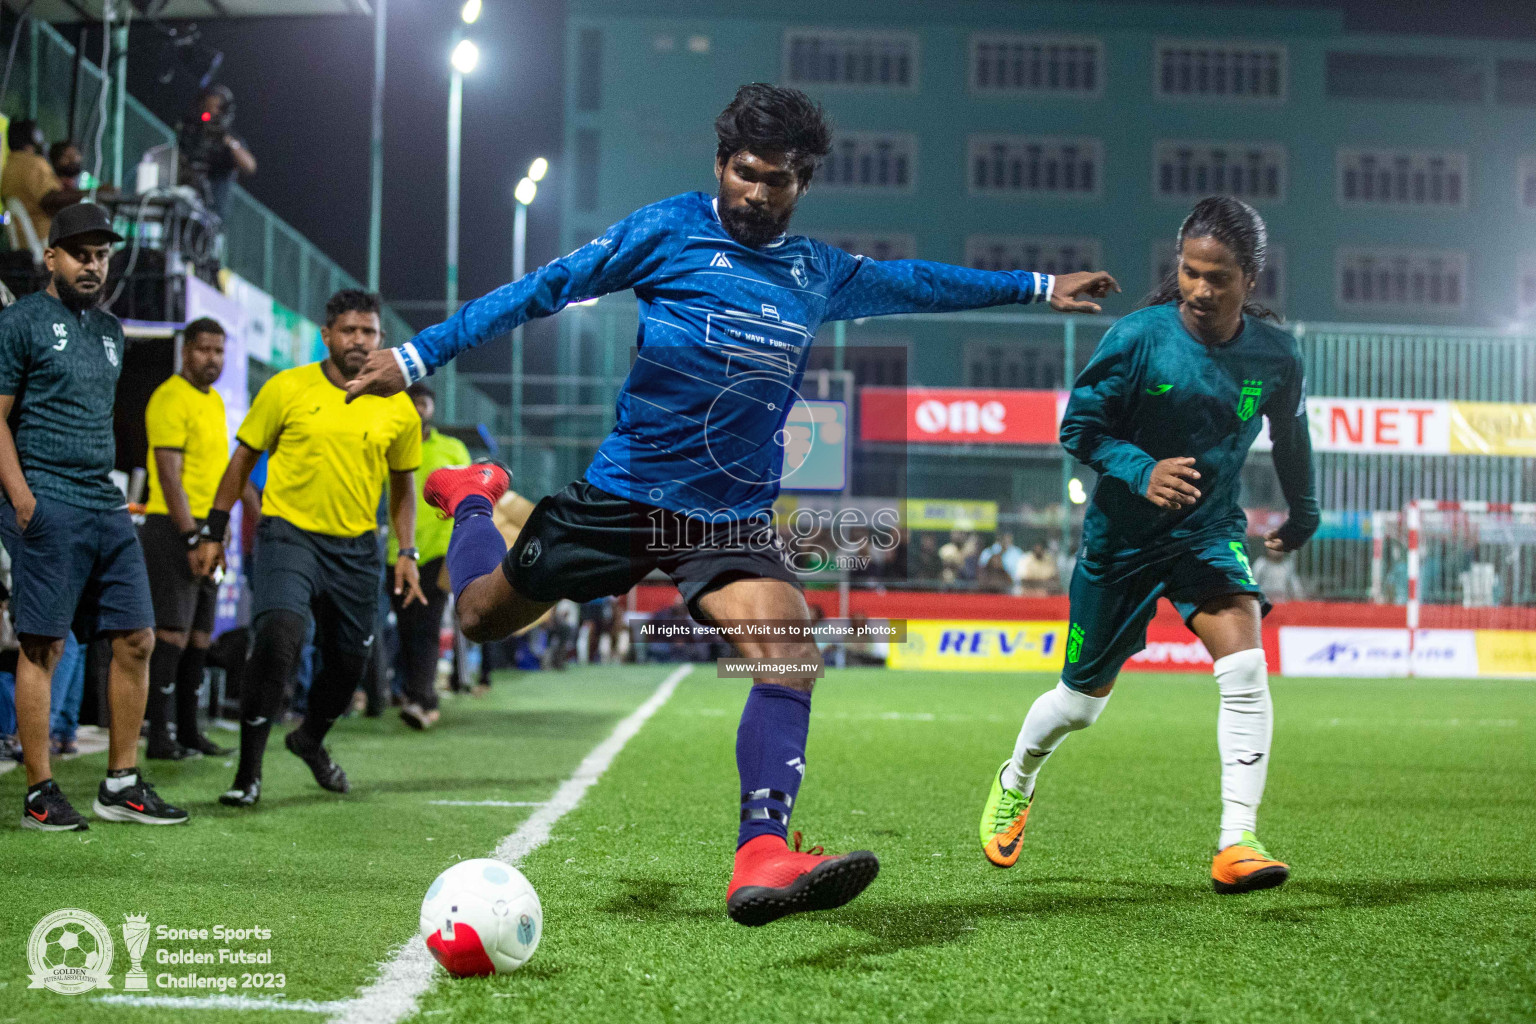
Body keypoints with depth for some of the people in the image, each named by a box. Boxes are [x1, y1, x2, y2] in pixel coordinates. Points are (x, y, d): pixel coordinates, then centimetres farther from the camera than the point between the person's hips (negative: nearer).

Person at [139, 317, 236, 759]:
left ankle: (189, 732, 17)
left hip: (206, 530, 9)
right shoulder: (171, 398, -10)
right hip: (174, 528, -9)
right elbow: (169, 475, -17)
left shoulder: (214, 400, 18)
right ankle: (159, 736, -9)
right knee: (173, 633, -11)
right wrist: (191, 538, -22)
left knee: (199, 636, 10)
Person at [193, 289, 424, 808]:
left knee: (349, 660, 10)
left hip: (357, 546, 4)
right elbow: (243, 458, 5)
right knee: (278, 634, -26)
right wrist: (213, 532, 2)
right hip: (289, 532, -4)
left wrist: (407, 552, 6)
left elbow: (402, 485, 15)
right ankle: (248, 772, -14)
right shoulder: (287, 389, -3)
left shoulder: (398, 409, 3)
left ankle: (310, 739, 44)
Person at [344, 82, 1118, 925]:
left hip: (732, 515, 2)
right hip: (620, 493, -2)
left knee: (789, 655, -23)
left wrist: (1037, 286, 35)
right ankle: (472, 499, 44)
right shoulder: (669, 230, -4)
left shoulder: (821, 275, 11)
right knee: (481, 616, 10)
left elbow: (916, 281, 28)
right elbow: (548, 287, -6)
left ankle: (761, 860, -31)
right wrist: (419, 355, -10)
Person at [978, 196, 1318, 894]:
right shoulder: (1140, 337, -18)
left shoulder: (1275, 357, -9)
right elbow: (1079, 427, -10)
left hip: (1209, 530, 1)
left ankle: (1236, 844, -22)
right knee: (1082, 700, 11)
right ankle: (1014, 785, 43)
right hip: (1122, 536, -1)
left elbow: (1289, 434, 12)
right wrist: (1141, 471, -28)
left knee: (1244, 662, -25)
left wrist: (1303, 513, 26)